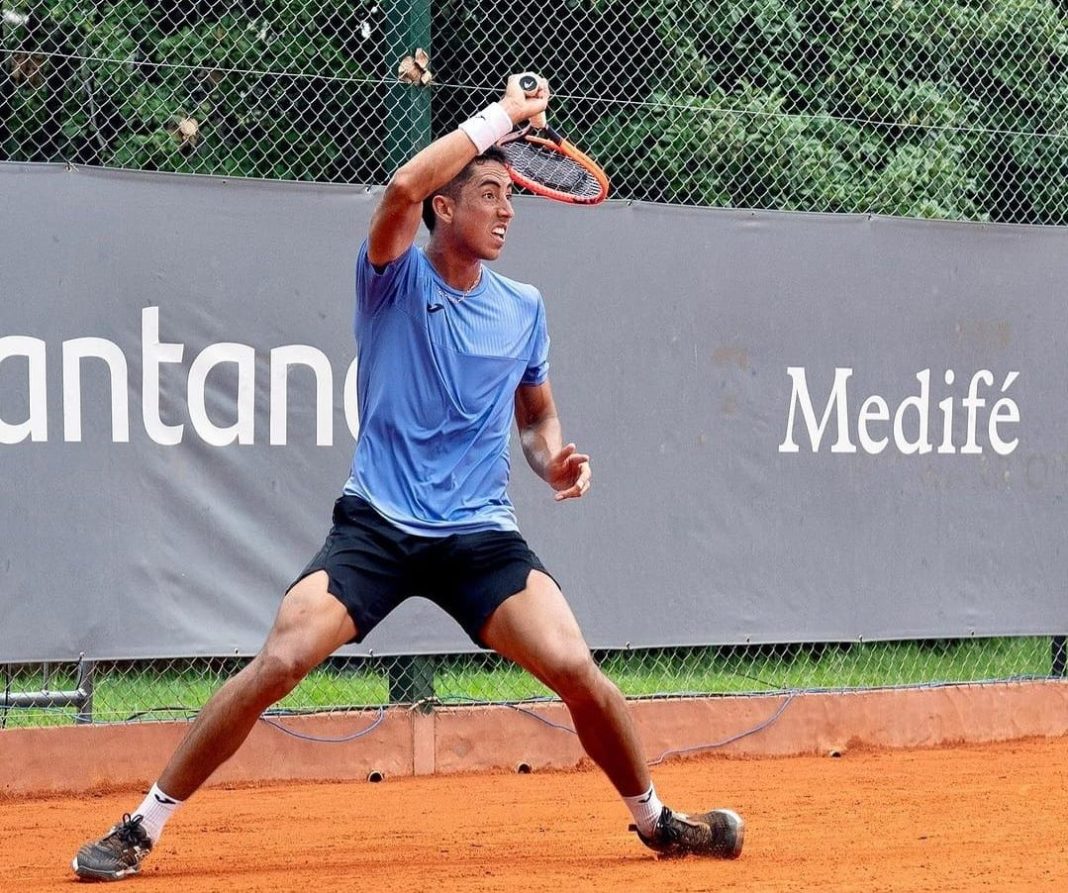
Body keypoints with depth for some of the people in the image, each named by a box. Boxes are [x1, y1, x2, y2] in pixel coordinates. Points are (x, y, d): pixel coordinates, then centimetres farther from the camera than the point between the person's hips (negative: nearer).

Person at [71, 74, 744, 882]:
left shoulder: (524, 308, 9)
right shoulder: (397, 278, -3)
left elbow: (537, 414, 23)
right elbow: (404, 188, -23)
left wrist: (554, 461, 0)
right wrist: (501, 115, -16)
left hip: (482, 534, 3)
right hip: (377, 526, -3)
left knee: (577, 671, -14)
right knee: (279, 663, -18)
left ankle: (654, 819, 11)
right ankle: (142, 828, -6)